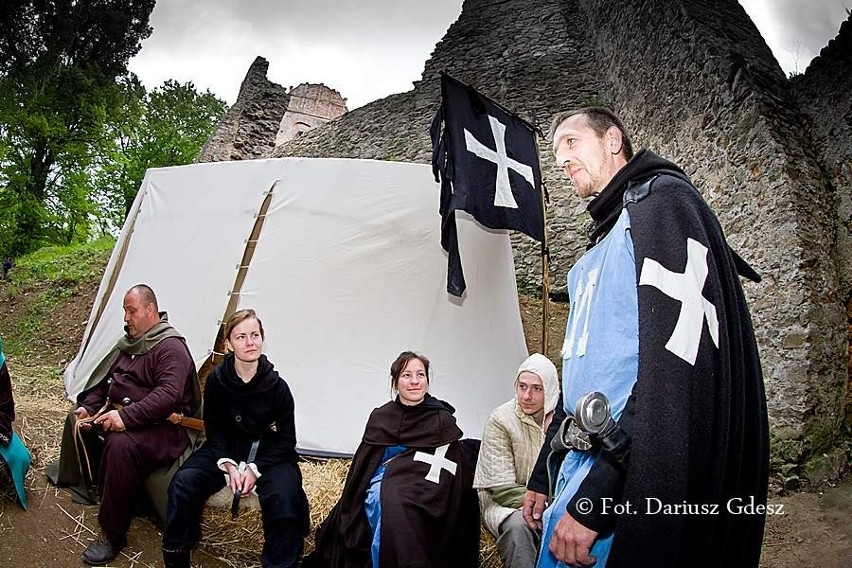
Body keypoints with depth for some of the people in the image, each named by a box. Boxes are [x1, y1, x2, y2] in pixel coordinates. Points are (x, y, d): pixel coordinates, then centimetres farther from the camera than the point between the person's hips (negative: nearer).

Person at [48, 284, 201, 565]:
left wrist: (127, 417, -35)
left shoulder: (171, 347, -16)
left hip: (159, 426, -10)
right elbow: (104, 380, 21)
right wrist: (87, 407, 3)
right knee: (77, 421, 10)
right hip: (120, 414, 10)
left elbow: (168, 395, -29)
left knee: (120, 445, -34)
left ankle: (112, 534, -21)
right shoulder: (128, 343, 14)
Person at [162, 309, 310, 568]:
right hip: (227, 449, 3)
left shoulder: (276, 386, -17)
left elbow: (286, 439, -9)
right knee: (184, 482, -22)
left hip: (269, 453, -2)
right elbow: (214, 430, 0)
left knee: (283, 498, -31)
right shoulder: (216, 380, -11)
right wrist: (228, 464, -16)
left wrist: (255, 468, -19)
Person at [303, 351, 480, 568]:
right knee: (385, 501, -28)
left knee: (399, 502, -31)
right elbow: (364, 464, 14)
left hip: (423, 495, -2)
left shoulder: (442, 420, 5)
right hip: (381, 486, 2)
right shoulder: (380, 417, 12)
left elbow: (448, 470, 0)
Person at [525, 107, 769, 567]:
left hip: (632, 492, -8)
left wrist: (593, 498, -23)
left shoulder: (660, 201, -7)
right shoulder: (597, 253, 21)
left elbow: (678, 364, -21)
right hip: (588, 469, 8)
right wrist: (542, 479, 18)